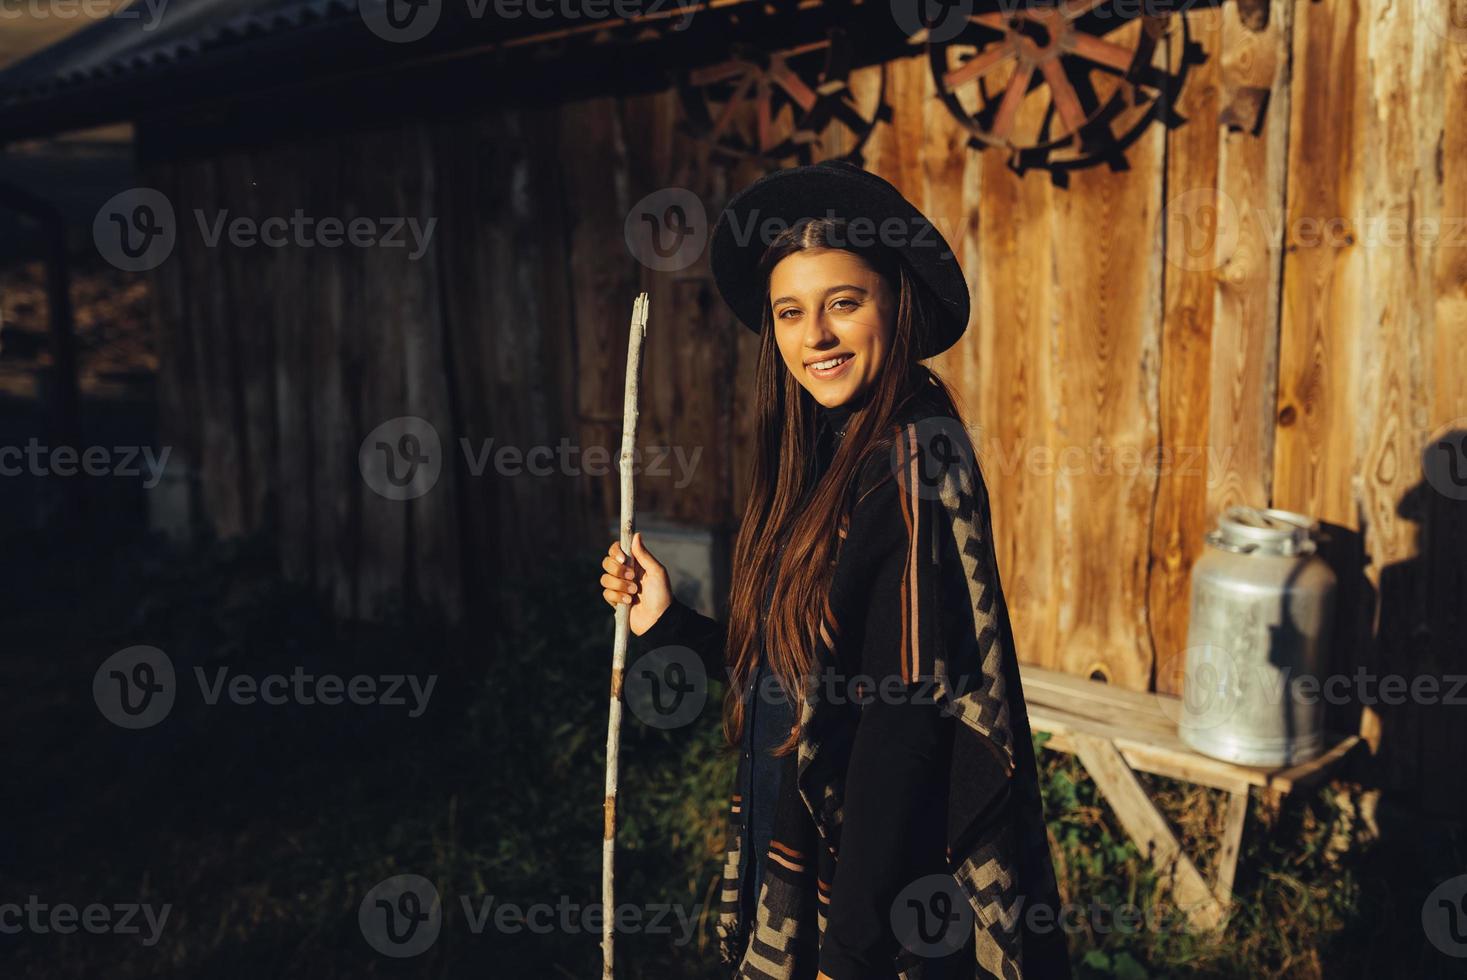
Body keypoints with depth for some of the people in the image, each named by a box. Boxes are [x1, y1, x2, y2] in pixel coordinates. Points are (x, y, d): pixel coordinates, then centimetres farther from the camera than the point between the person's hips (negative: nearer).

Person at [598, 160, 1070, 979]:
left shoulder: (911, 466, -22)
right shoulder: (830, 455, 4)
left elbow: (904, 718, -24)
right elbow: (794, 667, 8)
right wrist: (672, 623, 2)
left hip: (869, 889, -8)